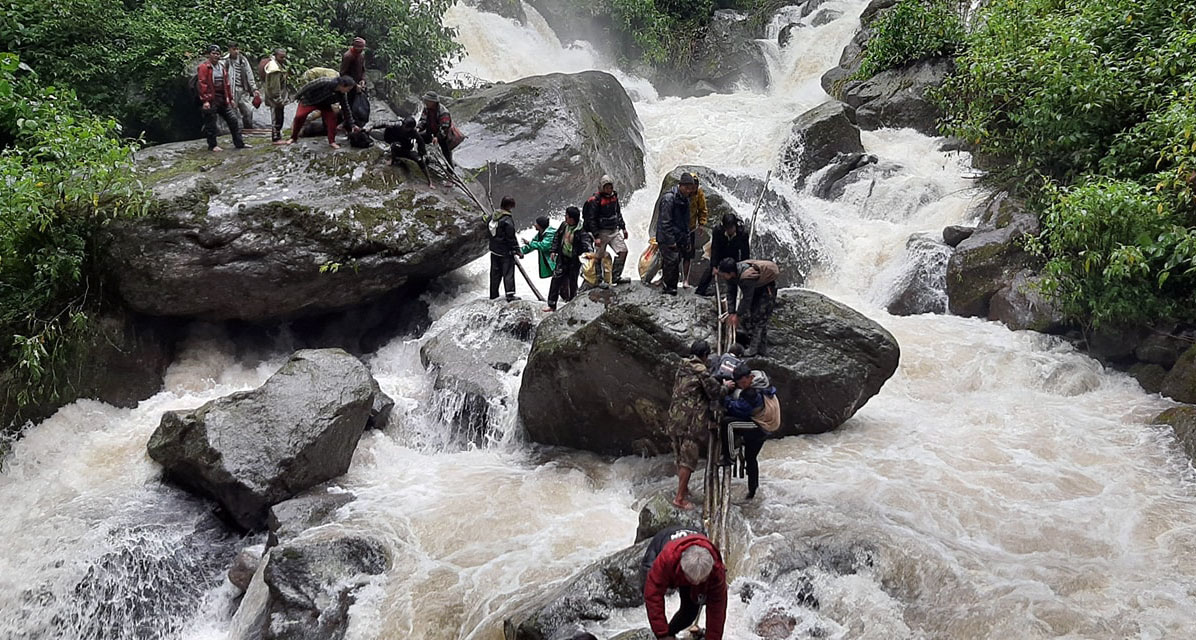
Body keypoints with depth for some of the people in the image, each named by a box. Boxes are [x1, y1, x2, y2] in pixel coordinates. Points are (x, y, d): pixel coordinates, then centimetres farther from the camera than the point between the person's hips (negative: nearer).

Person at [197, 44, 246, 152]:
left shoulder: (222, 67, 15)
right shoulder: (204, 67, -8)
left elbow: (227, 83, 20)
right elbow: (202, 84, -14)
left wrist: (230, 98, 17)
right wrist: (205, 100, -20)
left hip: (222, 99, 7)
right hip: (211, 100, -7)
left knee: (233, 120, 8)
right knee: (211, 124, -1)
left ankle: (239, 143, 15)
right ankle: (212, 145, 9)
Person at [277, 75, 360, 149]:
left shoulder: (342, 94, -18)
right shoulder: (325, 82, -38)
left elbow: (346, 109, -6)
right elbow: (308, 87, -26)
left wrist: (352, 124, -6)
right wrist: (297, 96, -14)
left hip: (324, 104, 4)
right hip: (309, 100, -4)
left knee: (331, 117, -17)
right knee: (299, 116, -14)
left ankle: (332, 141, -8)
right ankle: (293, 138, 7)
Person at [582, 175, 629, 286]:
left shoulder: (614, 196, 6)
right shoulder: (595, 200, -15)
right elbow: (591, 219, -15)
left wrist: (623, 228, 17)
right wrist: (596, 237, -19)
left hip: (614, 231, 6)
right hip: (601, 232, -6)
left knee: (623, 251, -3)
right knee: (600, 256, 1)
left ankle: (616, 277, 4)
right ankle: (599, 280, 12)